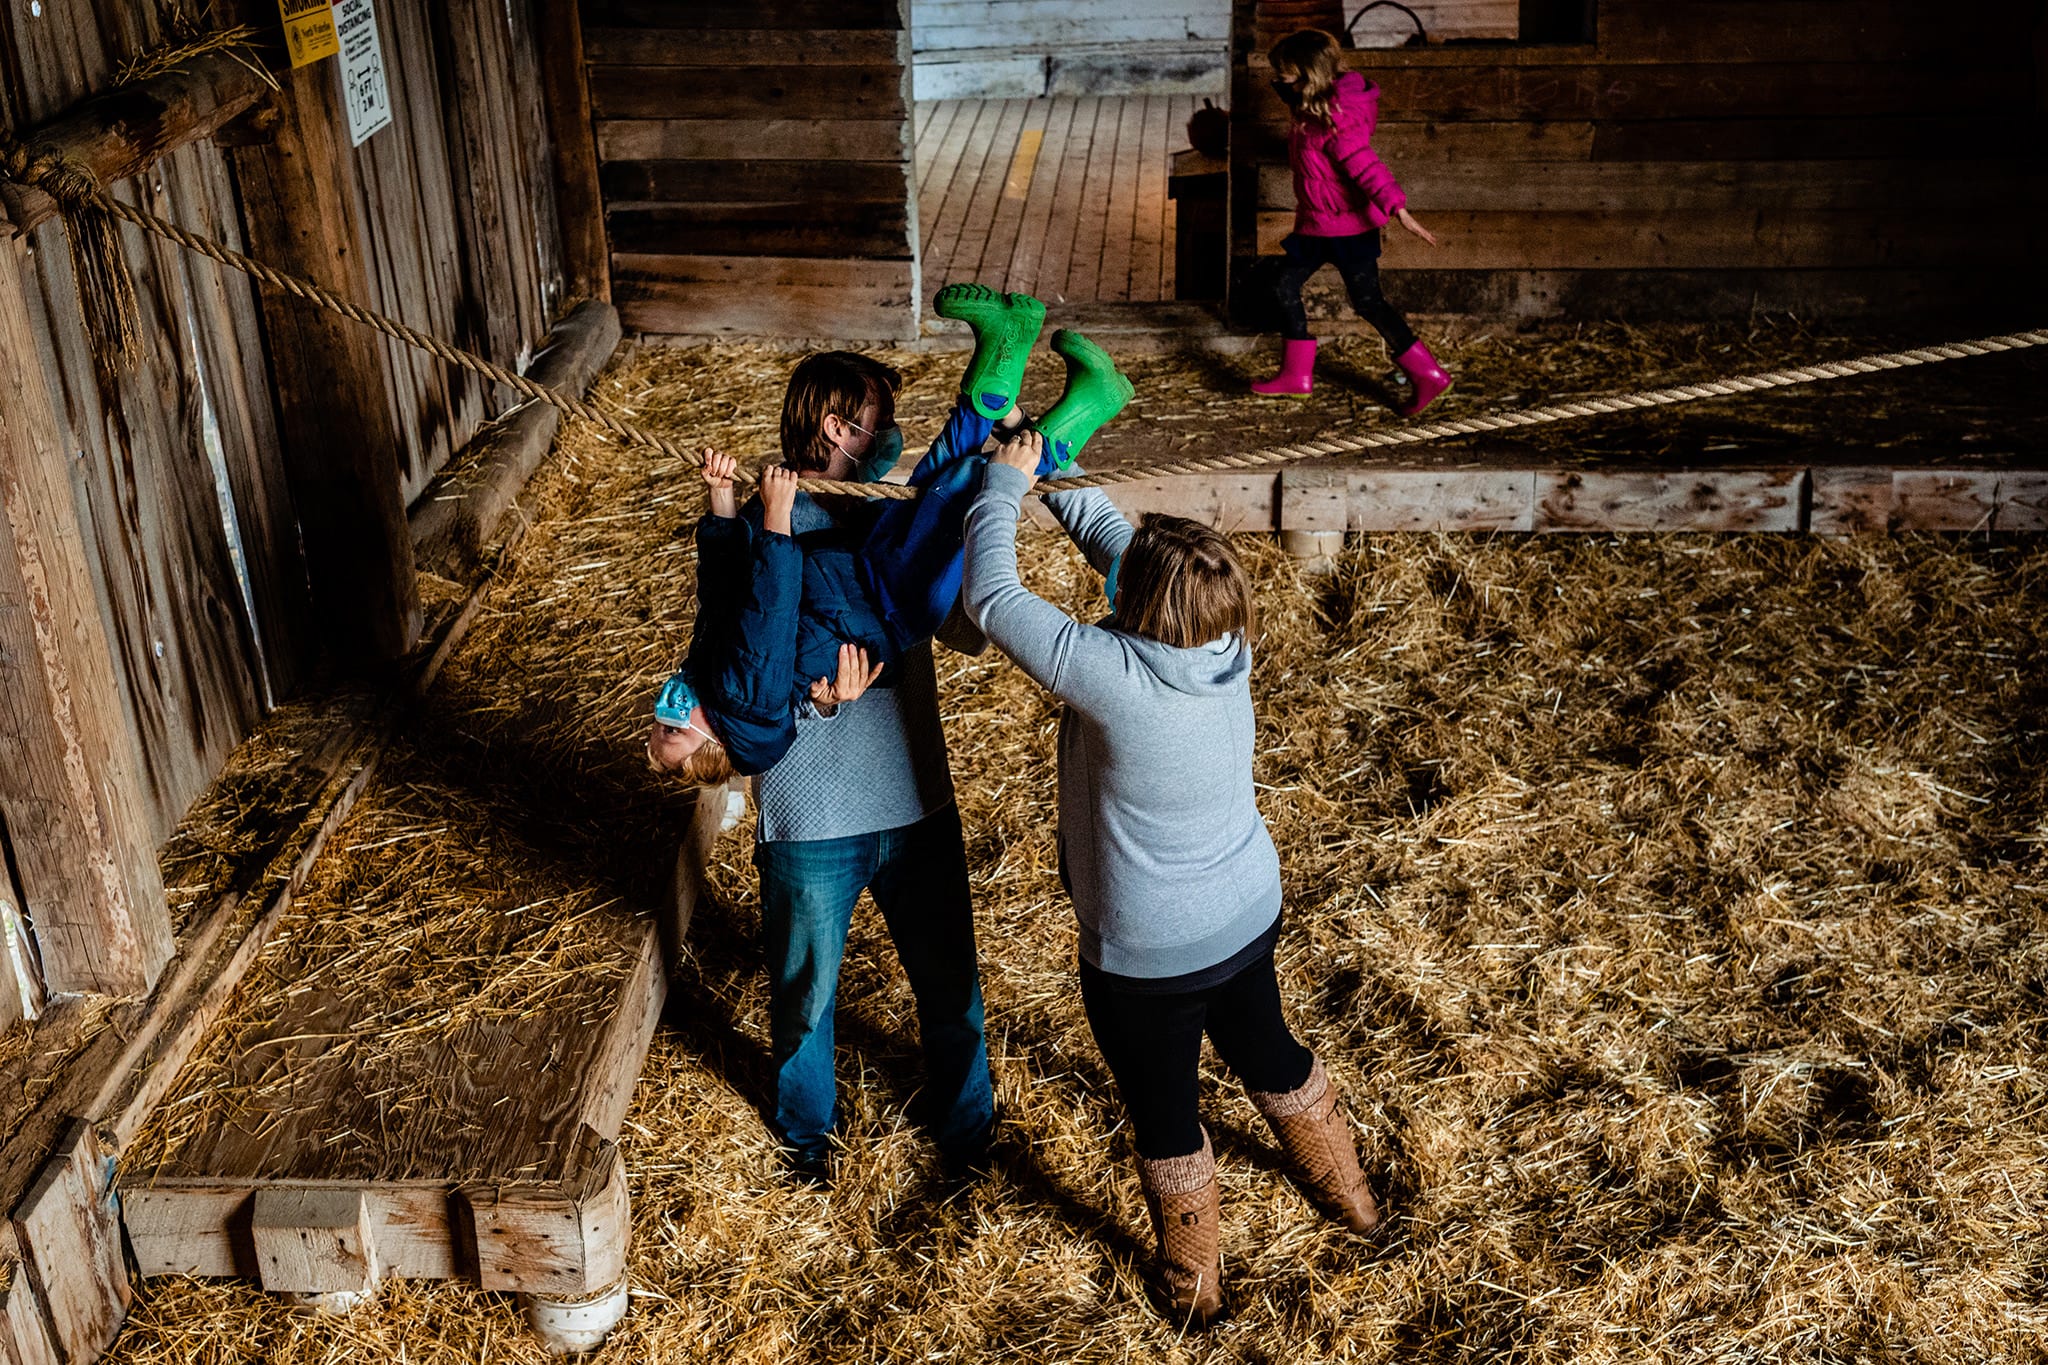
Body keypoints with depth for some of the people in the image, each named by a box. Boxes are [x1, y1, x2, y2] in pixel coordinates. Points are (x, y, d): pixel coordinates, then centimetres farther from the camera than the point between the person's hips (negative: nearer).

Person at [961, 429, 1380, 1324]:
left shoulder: (1109, 674, -32)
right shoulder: (1227, 644, -14)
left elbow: (991, 599, -20)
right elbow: (1116, 537, 2)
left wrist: (1004, 483, -7)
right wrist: (1050, 477, 7)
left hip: (1148, 955, -6)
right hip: (1248, 915, 6)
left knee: (1161, 1107, 19)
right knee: (1265, 1051, 32)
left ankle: (1192, 1283, 41)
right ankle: (1344, 1191, 56)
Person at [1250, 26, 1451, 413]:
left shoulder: (1334, 122, -24)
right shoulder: (1312, 111, 5)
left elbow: (1366, 166, -31)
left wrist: (1398, 210, -35)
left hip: (1346, 227, -10)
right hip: (1319, 225, 10)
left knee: (1367, 301, -3)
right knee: (1282, 282, 13)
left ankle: (1427, 374, 5)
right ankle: (1297, 373, 21)